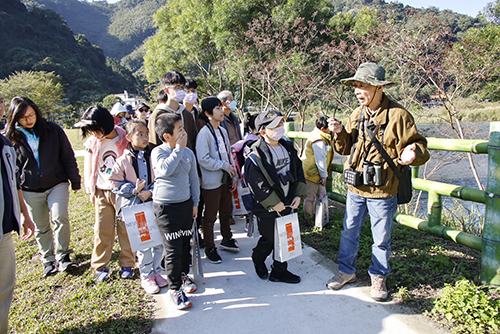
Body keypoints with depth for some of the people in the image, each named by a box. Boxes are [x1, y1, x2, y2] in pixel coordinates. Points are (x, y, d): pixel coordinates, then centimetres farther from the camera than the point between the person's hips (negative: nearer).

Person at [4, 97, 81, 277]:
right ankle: (48, 260, 27)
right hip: (30, 191, 2)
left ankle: (62, 256, 4)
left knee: (60, 218, -15)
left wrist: (75, 181, 1)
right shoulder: (11, 137, 0)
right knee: (41, 228, 10)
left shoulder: (53, 130, -2)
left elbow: (68, 157, 2)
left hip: (57, 184, -1)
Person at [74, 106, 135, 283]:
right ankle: (100, 266, 21)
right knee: (102, 229, 6)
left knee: (125, 227, 4)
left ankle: (127, 263, 19)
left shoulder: (124, 139, -7)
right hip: (102, 192, 3)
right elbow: (88, 168, 11)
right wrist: (90, 190, 9)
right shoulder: (92, 142, 3)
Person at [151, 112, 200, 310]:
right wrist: (179, 148, -23)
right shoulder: (158, 152, -11)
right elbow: (165, 169, -32)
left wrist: (195, 202, 12)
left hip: (186, 204, 5)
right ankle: (174, 288, 14)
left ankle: (183, 275, 40)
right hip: (165, 207, -5)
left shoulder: (188, 153, 3)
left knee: (185, 244, 17)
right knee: (173, 249, -1)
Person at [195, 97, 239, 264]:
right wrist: (225, 166, -16)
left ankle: (227, 239, 39)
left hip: (225, 180, 8)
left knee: (227, 211, 19)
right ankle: (209, 248, 19)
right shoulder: (204, 133, -15)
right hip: (211, 182, -8)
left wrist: (233, 176, 12)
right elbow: (203, 160, -20)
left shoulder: (223, 131, 9)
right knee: (210, 217, 4)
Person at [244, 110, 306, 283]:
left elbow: (298, 171, 11)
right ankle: (258, 259, 39)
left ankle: (279, 271, 33)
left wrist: (298, 195, 2)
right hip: (266, 208, -6)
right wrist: (274, 203, -18)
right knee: (269, 239, 7)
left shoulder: (288, 148, 4)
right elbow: (256, 184, -21)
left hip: (286, 204, 6)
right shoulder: (256, 155, -18)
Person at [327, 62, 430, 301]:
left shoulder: (398, 115, -12)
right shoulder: (357, 115, 4)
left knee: (381, 239, 12)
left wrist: (413, 153, -32)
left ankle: (378, 277, 34)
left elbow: (418, 146, -9)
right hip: (355, 189, 5)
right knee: (349, 232, 16)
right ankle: (346, 271, 36)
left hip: (383, 191, -4)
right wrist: (340, 133, -8)